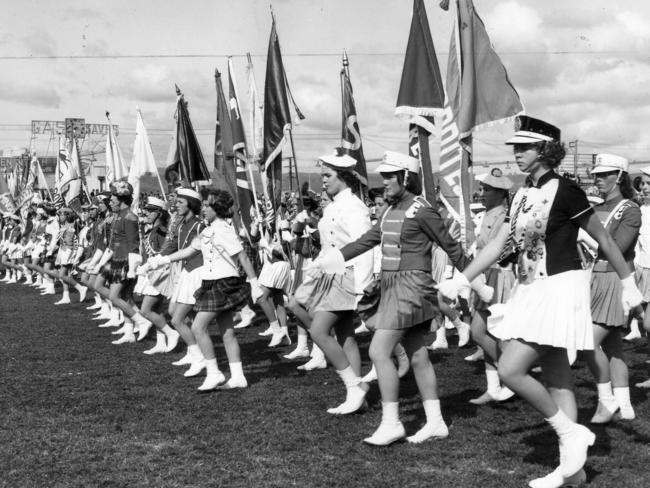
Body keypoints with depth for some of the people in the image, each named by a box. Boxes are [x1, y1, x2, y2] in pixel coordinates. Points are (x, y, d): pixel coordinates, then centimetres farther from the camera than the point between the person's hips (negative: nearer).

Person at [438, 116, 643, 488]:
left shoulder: (565, 191, -12)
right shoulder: (523, 196, 10)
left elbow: (604, 239, -6)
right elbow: (501, 245, 10)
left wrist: (629, 284, -1)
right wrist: (460, 282, 5)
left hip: (559, 289, -8)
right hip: (532, 291, 8)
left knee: (510, 370, -14)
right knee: (556, 377, 10)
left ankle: (572, 433, 2)